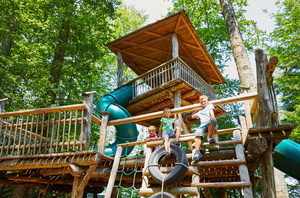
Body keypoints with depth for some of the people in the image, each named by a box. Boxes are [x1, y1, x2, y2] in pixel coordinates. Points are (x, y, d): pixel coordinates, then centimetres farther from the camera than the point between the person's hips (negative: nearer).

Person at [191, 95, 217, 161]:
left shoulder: (210, 106, 23)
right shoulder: (200, 112, 38)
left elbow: (211, 111, -1)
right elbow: (192, 116, 53)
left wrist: (213, 116, -22)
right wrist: (195, 109, 51)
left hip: (210, 125, -3)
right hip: (203, 125, 4)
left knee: (212, 120, -41)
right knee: (197, 133, -30)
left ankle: (210, 137, -26)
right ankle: (197, 152, -44)